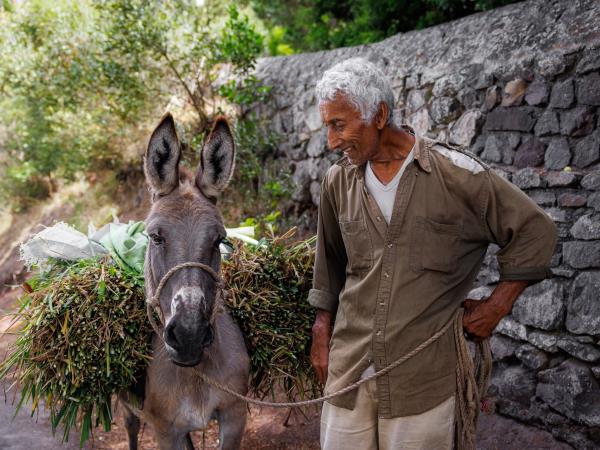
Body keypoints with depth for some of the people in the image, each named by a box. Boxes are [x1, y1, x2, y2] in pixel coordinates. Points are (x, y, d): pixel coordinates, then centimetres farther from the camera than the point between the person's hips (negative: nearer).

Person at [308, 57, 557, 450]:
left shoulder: (455, 174, -9)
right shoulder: (338, 182, 5)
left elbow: (535, 231, 0)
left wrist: (497, 306, -2)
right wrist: (322, 333, 18)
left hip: (423, 375, -3)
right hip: (347, 370, 4)